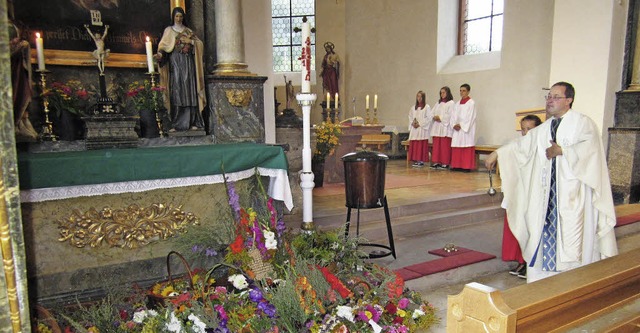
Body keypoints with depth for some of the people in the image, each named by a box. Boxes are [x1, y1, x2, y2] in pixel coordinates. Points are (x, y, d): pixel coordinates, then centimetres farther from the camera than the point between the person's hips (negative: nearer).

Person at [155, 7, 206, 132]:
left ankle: (193, 122, -8)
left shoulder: (188, 31, 20)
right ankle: (176, 124, -13)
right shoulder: (169, 30, 15)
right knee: (176, 91, -10)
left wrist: (190, 41, -6)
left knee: (189, 90, -6)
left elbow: (200, 44, 11)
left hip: (188, 63, 2)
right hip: (175, 62, -1)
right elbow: (164, 45, 2)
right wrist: (160, 54, -17)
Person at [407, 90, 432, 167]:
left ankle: (421, 161, -3)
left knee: (422, 145, -7)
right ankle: (416, 160, 7)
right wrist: (412, 123, -2)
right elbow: (410, 117, 17)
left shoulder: (427, 107, -2)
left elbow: (429, 118, -8)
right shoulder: (413, 107, 16)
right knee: (414, 145, 2)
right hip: (414, 129, 5)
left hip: (422, 129, -5)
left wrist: (419, 124, -13)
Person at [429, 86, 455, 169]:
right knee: (436, 145, 2)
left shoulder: (451, 103, 0)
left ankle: (445, 163, -3)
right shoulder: (438, 103, 21)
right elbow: (433, 113, 17)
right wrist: (435, 117, -3)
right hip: (437, 127, 6)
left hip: (445, 127, -6)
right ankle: (436, 162, 5)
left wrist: (440, 118, -13)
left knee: (445, 146, -6)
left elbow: (450, 115, -10)